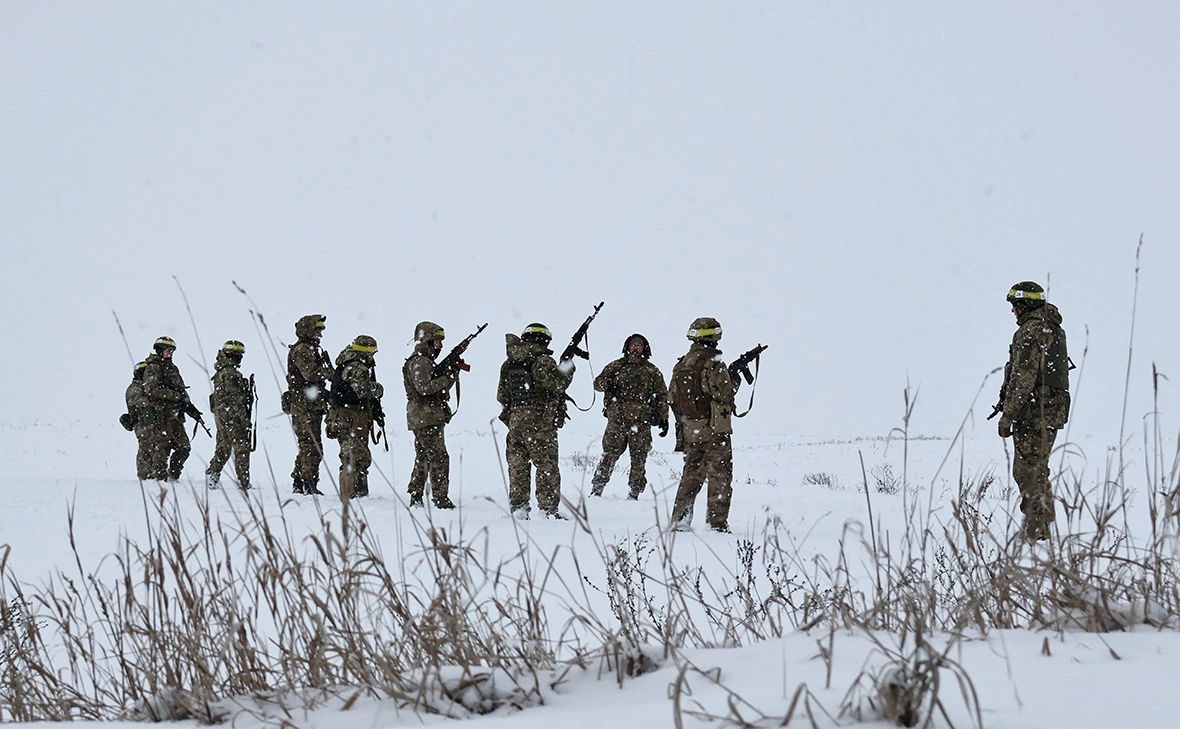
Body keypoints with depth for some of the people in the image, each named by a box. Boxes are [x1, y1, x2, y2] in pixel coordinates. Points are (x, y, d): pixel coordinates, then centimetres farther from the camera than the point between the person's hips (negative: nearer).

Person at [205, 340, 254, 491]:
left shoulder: (220, 372, 16)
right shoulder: (230, 373, -15)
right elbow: (235, 398, -18)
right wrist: (245, 418, -16)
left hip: (220, 414, 10)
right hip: (231, 415, -10)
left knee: (223, 448, 17)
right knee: (242, 448, -5)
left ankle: (212, 474, 13)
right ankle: (244, 483, -5)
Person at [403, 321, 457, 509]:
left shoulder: (426, 361, 20)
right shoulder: (419, 362, -12)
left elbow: (440, 387, 21)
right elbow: (424, 388, -23)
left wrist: (451, 373, 6)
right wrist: (446, 377, -17)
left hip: (422, 418, 11)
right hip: (426, 418, -11)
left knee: (423, 459, 12)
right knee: (439, 459, -10)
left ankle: (415, 499, 15)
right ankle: (441, 500, -9)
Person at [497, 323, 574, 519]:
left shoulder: (508, 364, 10)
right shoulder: (543, 361, -10)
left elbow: (502, 395, 13)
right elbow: (558, 384, -17)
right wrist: (567, 369, -1)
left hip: (515, 420, 6)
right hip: (540, 422, -6)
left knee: (518, 466, 11)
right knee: (547, 466, 0)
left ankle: (517, 507, 12)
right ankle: (548, 508, -2)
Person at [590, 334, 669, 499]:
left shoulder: (652, 371, 13)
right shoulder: (616, 366, 13)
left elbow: (662, 396, 13)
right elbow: (597, 382, 11)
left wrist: (663, 419, 5)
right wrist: (607, 384, -12)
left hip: (641, 422, 1)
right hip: (617, 419, -1)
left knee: (639, 458, 2)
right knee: (609, 455, -3)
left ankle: (635, 492, 9)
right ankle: (596, 489, 1)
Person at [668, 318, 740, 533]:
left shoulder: (680, 365, 9)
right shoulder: (713, 364, -13)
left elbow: (672, 398, 13)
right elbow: (723, 394, -18)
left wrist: (681, 422, 22)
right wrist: (735, 379, -1)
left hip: (689, 429, 7)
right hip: (713, 428, -7)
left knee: (691, 473, 16)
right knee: (719, 475, -1)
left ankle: (679, 518, 14)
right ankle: (717, 522, -3)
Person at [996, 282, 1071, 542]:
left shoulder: (1030, 331, -15)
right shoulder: (1054, 328, 15)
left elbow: (1023, 378, -20)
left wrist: (1007, 416, -17)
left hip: (1034, 414, -10)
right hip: (1054, 411, 10)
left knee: (1028, 473, -5)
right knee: (1039, 472, 18)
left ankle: (1037, 535, -6)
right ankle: (1046, 526, 23)